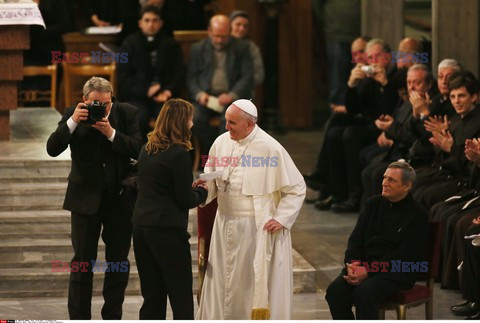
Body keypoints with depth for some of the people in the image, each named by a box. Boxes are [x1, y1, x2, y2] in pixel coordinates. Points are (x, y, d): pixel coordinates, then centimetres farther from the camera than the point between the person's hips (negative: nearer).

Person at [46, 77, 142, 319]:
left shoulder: (126, 113, -4)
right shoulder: (73, 115, -5)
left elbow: (139, 150, -12)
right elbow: (52, 149, -13)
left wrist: (111, 133, -24)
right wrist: (72, 122, -24)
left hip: (120, 198, 1)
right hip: (86, 198, -1)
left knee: (119, 263, 9)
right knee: (83, 263, 1)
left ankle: (112, 317, 20)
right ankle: (79, 318, 7)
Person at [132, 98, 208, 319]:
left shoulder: (147, 150, 10)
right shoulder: (178, 154, -13)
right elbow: (185, 200, -11)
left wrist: (192, 190, 17)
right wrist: (202, 191, 9)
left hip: (141, 225, 8)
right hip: (167, 229, -7)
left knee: (152, 296, 11)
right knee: (181, 299, -1)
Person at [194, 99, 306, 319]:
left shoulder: (271, 149, -12)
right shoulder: (221, 142, 1)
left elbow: (296, 188, -5)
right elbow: (213, 183, 13)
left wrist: (281, 218, -11)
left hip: (258, 229, -5)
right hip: (226, 226, 5)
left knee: (258, 284, 0)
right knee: (225, 282, 9)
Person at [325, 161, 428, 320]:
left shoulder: (417, 214, -4)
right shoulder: (373, 204, 15)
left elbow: (404, 255, -12)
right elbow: (356, 238, 13)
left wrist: (369, 271, -20)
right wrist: (353, 264, -9)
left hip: (396, 273, -5)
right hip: (364, 265, 5)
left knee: (364, 292, -34)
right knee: (335, 290, -22)